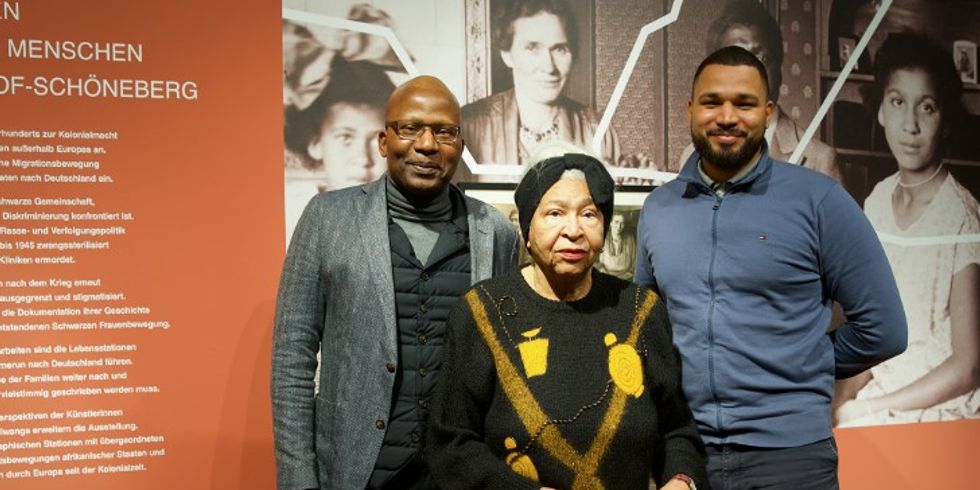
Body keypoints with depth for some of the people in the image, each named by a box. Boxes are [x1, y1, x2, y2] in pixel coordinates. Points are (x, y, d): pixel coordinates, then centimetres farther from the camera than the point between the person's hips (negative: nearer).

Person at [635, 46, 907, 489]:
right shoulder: (658, 207, 5)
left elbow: (882, 329, -3)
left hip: (787, 451, -3)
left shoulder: (818, 199, -6)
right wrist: (687, 370, 6)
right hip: (680, 449, 4)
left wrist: (797, 369, 2)